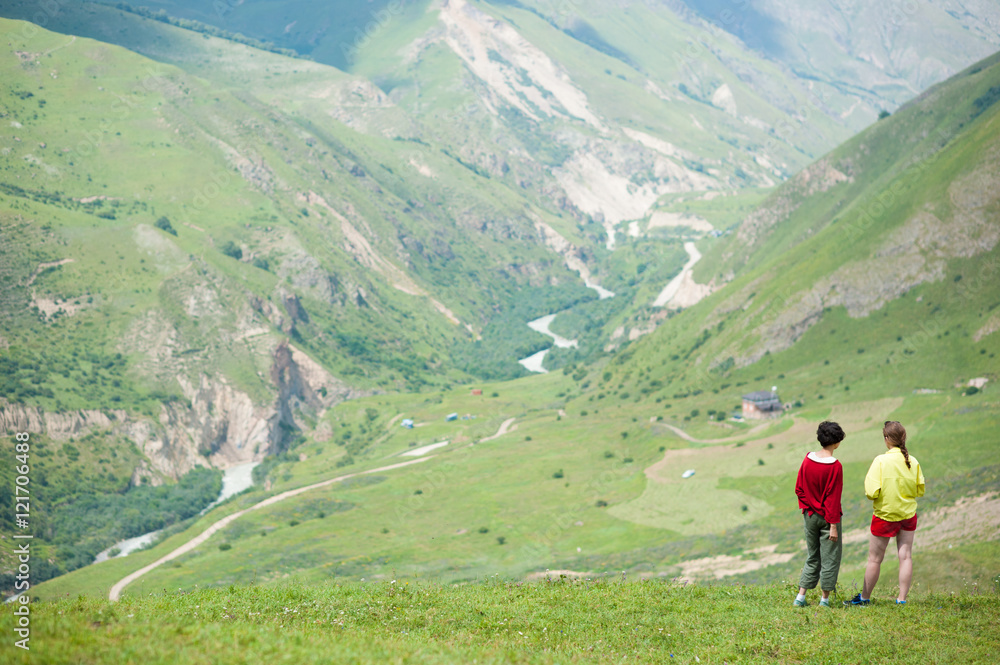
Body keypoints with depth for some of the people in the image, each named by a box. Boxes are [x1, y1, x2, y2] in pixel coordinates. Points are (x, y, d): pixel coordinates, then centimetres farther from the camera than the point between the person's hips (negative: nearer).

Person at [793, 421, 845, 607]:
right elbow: (833, 498, -17)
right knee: (830, 557, 7)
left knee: (812, 557, 16)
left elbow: (799, 489, 3)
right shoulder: (835, 466, -18)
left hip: (810, 515, 5)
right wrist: (834, 525, -13)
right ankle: (825, 598, 12)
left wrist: (807, 507, 13)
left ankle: (800, 597, 12)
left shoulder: (808, 459, -2)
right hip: (827, 518, -5)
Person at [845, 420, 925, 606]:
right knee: (905, 556, 7)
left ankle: (865, 597, 18)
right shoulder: (913, 462, -5)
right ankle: (902, 598, 7)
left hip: (885, 515, -4)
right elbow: (920, 490, 4)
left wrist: (868, 480, 0)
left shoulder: (881, 461, -17)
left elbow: (872, 492, -20)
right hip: (908, 514, 4)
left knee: (874, 559, 7)